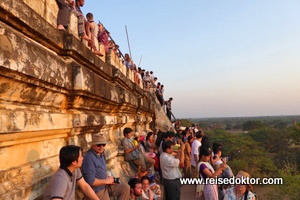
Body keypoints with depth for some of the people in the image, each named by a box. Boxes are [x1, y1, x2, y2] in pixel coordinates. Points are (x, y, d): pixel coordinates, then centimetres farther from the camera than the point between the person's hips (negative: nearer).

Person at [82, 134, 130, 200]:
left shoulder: (100, 154, 6)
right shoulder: (89, 158, -25)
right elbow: (91, 181, -26)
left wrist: (109, 178, 2)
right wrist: (106, 181, -14)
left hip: (105, 185, 9)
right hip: (98, 191, -9)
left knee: (126, 187, 0)